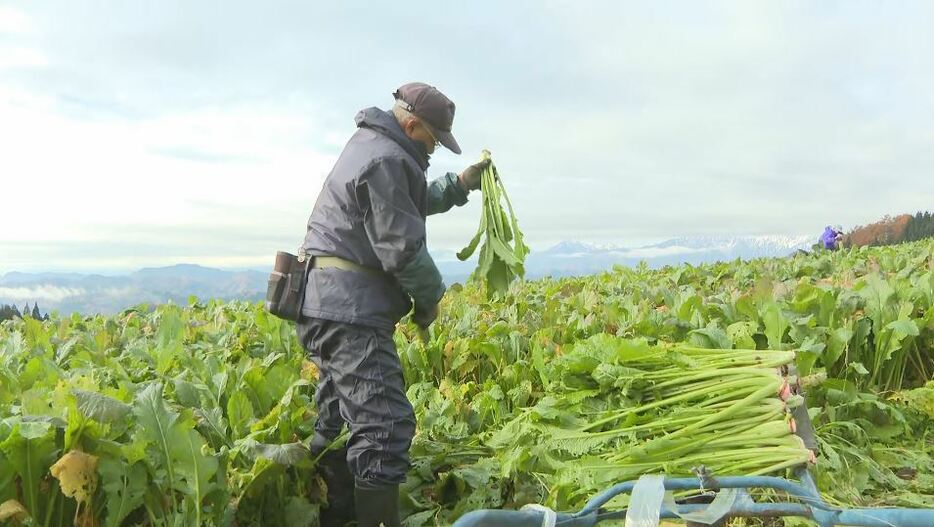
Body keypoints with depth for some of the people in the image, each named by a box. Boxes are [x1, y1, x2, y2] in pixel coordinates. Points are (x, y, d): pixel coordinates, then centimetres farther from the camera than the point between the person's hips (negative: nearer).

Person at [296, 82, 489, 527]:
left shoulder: (369, 145, 22)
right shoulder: (386, 160, -13)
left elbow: (408, 204, 35)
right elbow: (401, 246, -16)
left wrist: (458, 185, 24)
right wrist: (430, 298, 0)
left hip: (331, 307, 11)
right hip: (349, 311, -11)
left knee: (339, 424, 15)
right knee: (384, 426, -12)